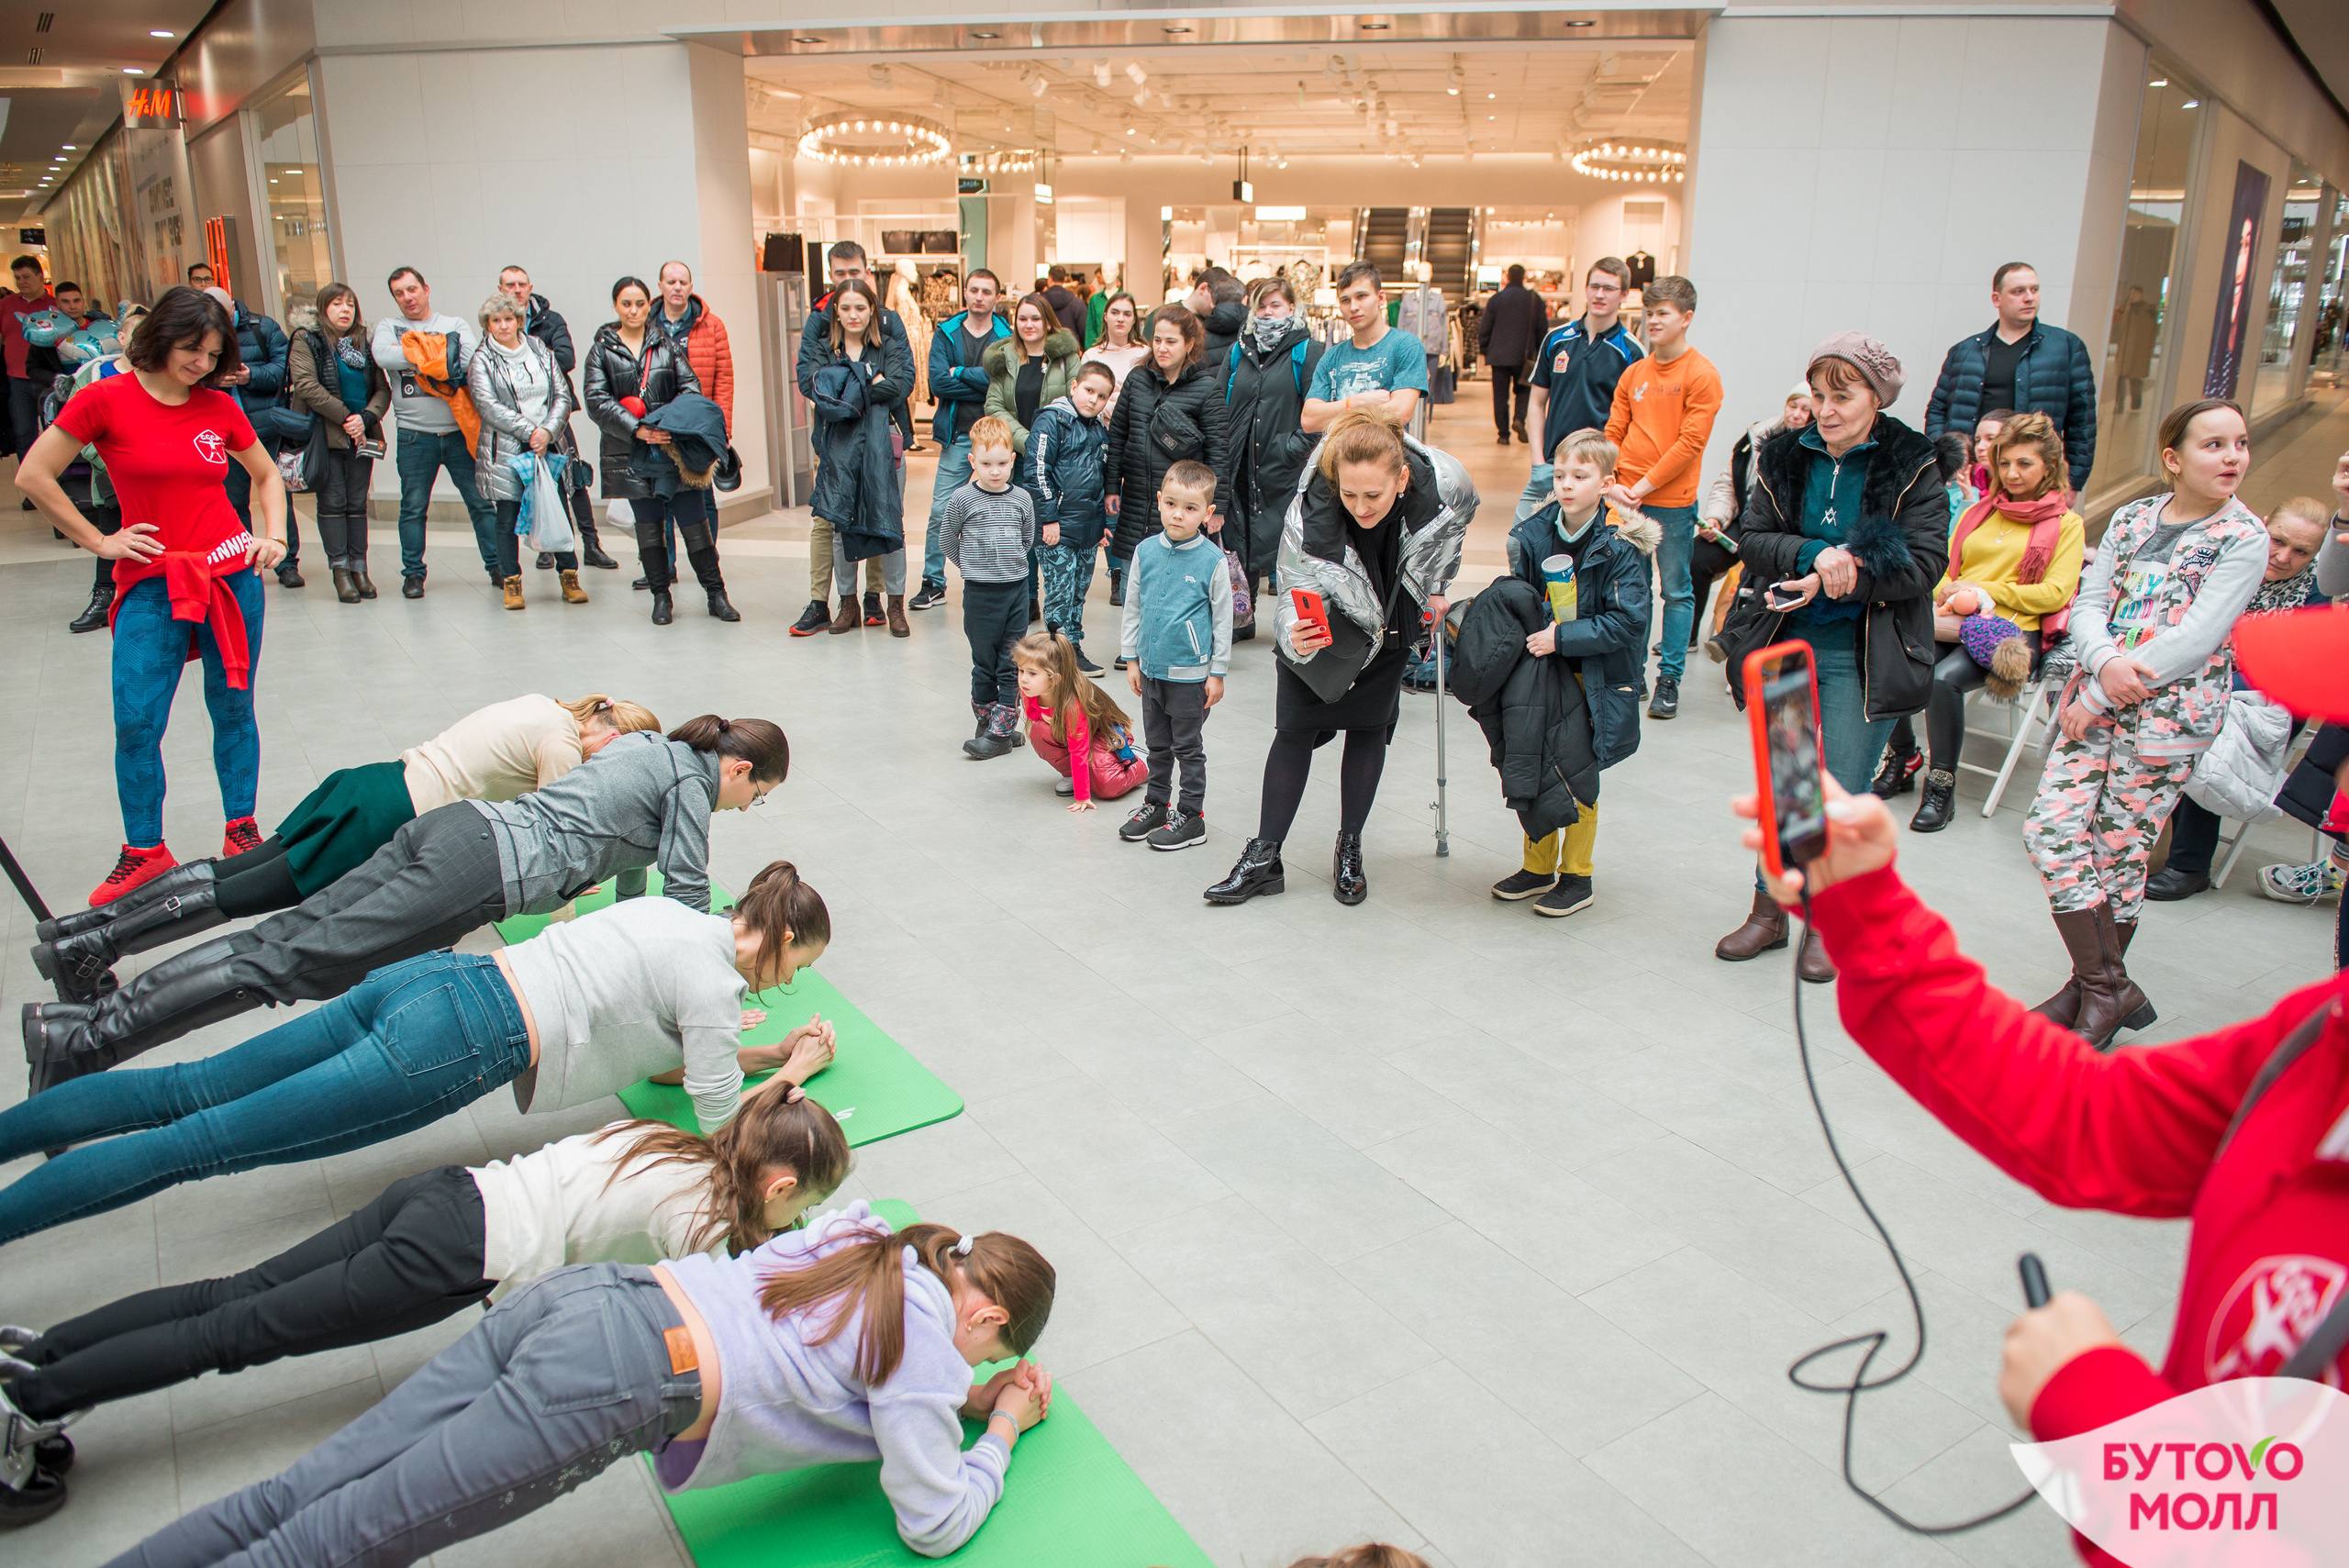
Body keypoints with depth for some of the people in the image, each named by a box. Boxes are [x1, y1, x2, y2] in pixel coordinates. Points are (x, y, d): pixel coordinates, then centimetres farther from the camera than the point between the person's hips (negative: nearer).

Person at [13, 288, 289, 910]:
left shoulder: (219, 406, 5)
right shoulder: (106, 400, -4)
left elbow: (267, 474, 21)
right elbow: (32, 476, -1)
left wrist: (274, 536, 8)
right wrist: (98, 541, -2)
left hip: (232, 573, 2)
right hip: (150, 584, -2)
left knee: (233, 709, 8)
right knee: (136, 723, -4)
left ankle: (241, 829, 22)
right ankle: (144, 852, 10)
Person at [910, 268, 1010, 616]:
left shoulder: (1007, 336, 3)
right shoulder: (946, 334, 6)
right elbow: (938, 382, -8)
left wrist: (961, 373, -11)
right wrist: (983, 384, -11)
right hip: (958, 435, 1)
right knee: (941, 511, -1)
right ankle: (933, 583, 9)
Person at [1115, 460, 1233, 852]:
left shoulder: (1212, 560, -12)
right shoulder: (1146, 551, 0)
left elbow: (1223, 620, -6)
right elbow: (1132, 609, 9)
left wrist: (1218, 673, -5)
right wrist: (1131, 659, 9)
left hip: (1190, 672, -4)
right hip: (1151, 668, 4)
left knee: (1187, 747, 6)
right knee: (1158, 744, 18)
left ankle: (1191, 816, 18)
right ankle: (1156, 804, 32)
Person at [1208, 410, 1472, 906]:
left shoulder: (1444, 483, -32)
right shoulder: (1310, 513, -38)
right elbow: (1296, 596, -31)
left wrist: (1436, 586, 0)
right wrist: (1296, 637, -54)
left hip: (1391, 619, 2)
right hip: (1325, 619, -2)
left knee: (1371, 726, 5)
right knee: (1294, 729, -4)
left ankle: (1350, 850, 19)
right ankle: (1264, 857, 3)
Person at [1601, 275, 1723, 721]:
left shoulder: (1702, 375, -6)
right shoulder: (1634, 374, 10)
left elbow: (1690, 443, -12)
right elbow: (1613, 432, 10)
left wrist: (1643, 487, -14)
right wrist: (1613, 485, -5)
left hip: (1673, 503, -5)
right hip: (1627, 499, 5)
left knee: (1676, 590, 3)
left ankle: (1669, 679, 9)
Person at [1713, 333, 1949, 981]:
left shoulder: (1912, 467, -5)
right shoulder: (1785, 458, 4)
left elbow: (1924, 564, -13)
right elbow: (1751, 540, -2)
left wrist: (1836, 578, -23)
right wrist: (1814, 555, -20)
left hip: (1863, 655, -3)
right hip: (1786, 644, 3)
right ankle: (1769, 910, 25)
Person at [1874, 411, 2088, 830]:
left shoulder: (2066, 525, 11)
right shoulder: (1977, 513, 24)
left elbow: (2055, 593, -1)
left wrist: (1983, 590, -8)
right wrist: (1947, 598, -4)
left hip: (2014, 630, -4)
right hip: (1952, 623, 4)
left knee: (1944, 678, -35)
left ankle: (1942, 787, -20)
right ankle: (1901, 760, -6)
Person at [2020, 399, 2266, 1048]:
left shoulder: (2245, 539, -4)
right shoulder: (2132, 518, 9)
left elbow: (2195, 640, -14)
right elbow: (2087, 604, 4)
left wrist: (2098, 698, -16)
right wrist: (2105, 663, -18)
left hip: (2168, 715, -4)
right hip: (2097, 700, 4)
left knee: (2118, 849, 0)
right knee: (2051, 828, -4)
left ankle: (2097, 986, 16)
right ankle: (2107, 988, 8)